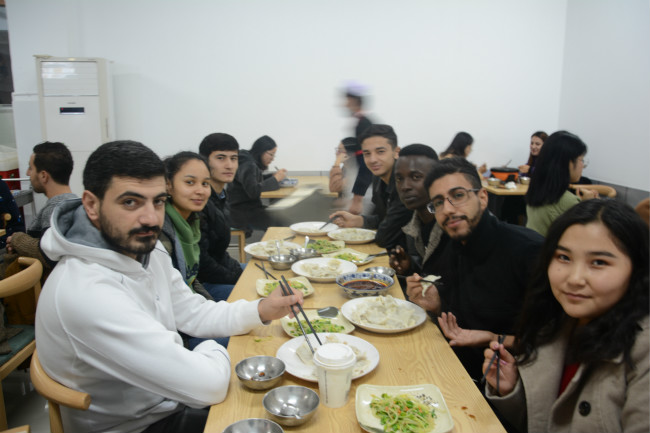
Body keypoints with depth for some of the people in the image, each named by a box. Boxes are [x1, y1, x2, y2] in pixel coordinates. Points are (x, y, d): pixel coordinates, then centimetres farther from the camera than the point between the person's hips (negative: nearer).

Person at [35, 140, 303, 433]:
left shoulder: (147, 249, -5)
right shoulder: (88, 293, -34)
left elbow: (193, 315, 6)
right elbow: (209, 385, -33)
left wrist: (260, 311, -8)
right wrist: (213, 351, -11)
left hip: (168, 398, 7)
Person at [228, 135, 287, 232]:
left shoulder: (253, 163, 11)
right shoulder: (248, 165, -17)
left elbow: (258, 180, 28)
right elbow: (253, 191, -28)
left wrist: (274, 176, 8)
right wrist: (275, 179, -18)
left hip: (250, 208, 9)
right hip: (241, 213, -9)